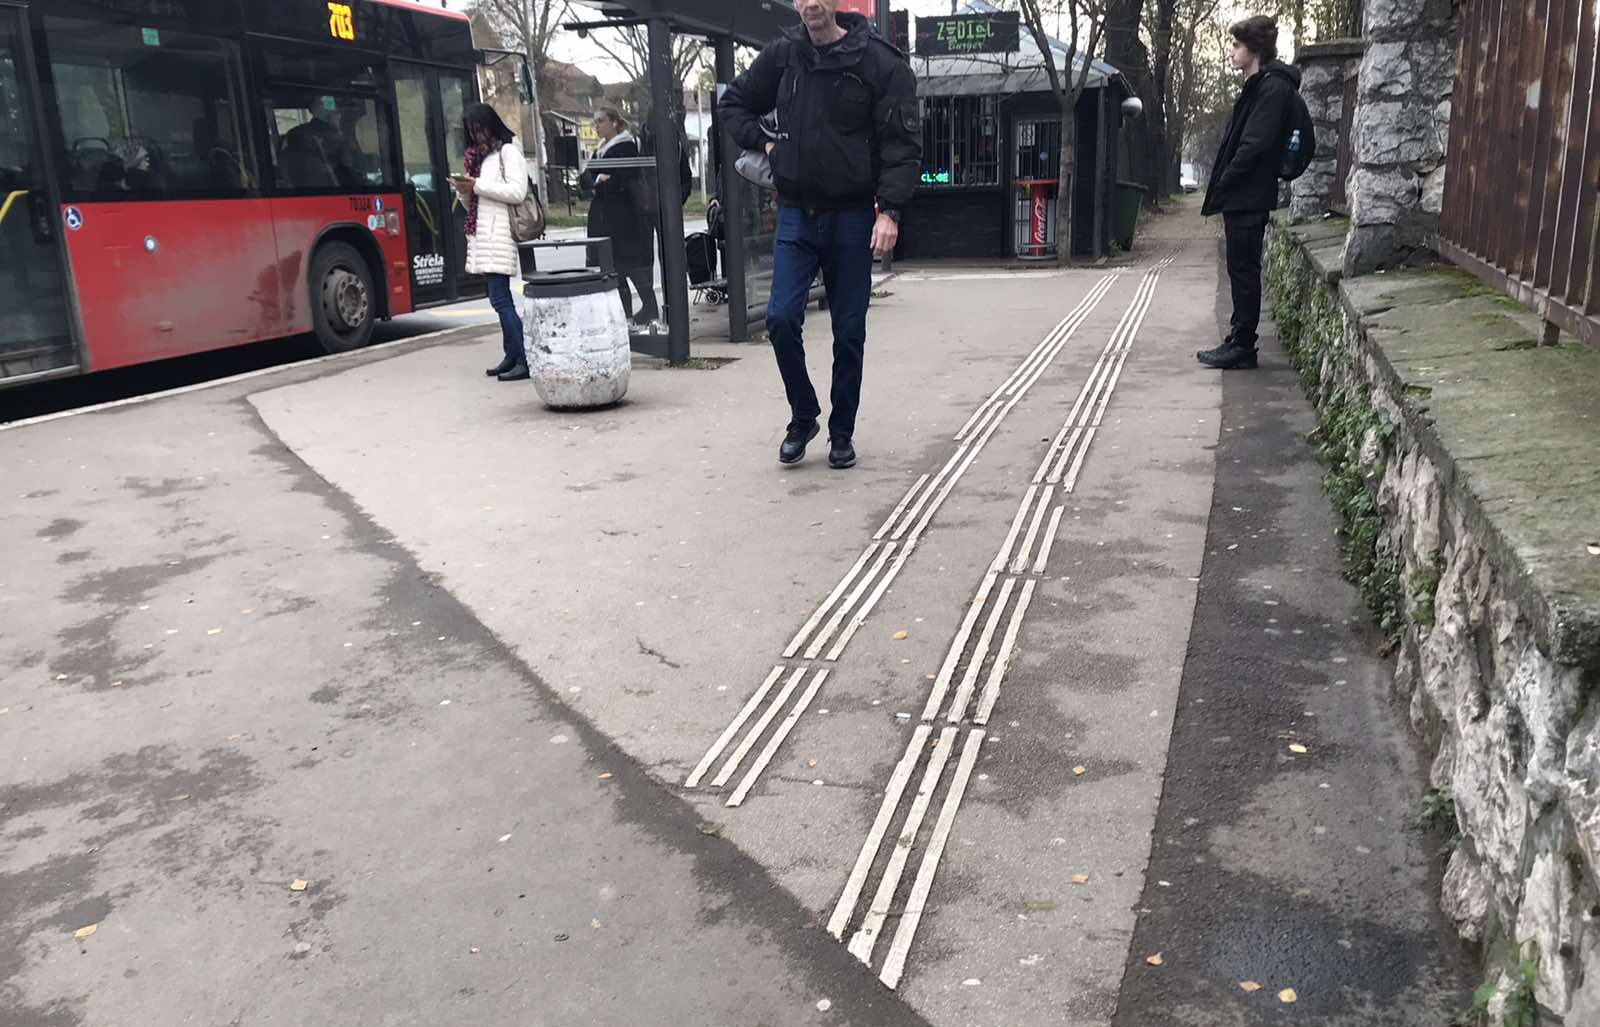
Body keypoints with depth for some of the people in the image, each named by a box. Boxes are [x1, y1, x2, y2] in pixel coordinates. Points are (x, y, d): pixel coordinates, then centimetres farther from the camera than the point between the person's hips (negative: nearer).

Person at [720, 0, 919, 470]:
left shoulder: (879, 61, -6)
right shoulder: (781, 56, 4)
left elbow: (903, 143, -9)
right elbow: (735, 103, 21)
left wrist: (889, 209, -20)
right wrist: (763, 143, 4)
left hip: (852, 218, -2)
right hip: (795, 215, 3)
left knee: (849, 333, 3)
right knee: (782, 318, -8)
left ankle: (842, 433, 19)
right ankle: (803, 417, 13)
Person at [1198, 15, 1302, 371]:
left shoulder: (1272, 87, -12)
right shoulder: (1256, 87, 18)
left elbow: (1255, 144, -19)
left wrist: (1223, 184, -13)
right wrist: (1222, 188, 9)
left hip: (1249, 198, -9)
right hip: (1241, 198, 9)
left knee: (1244, 270, -5)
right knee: (1241, 270, 12)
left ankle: (1242, 347, 1)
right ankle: (1238, 341, 19)